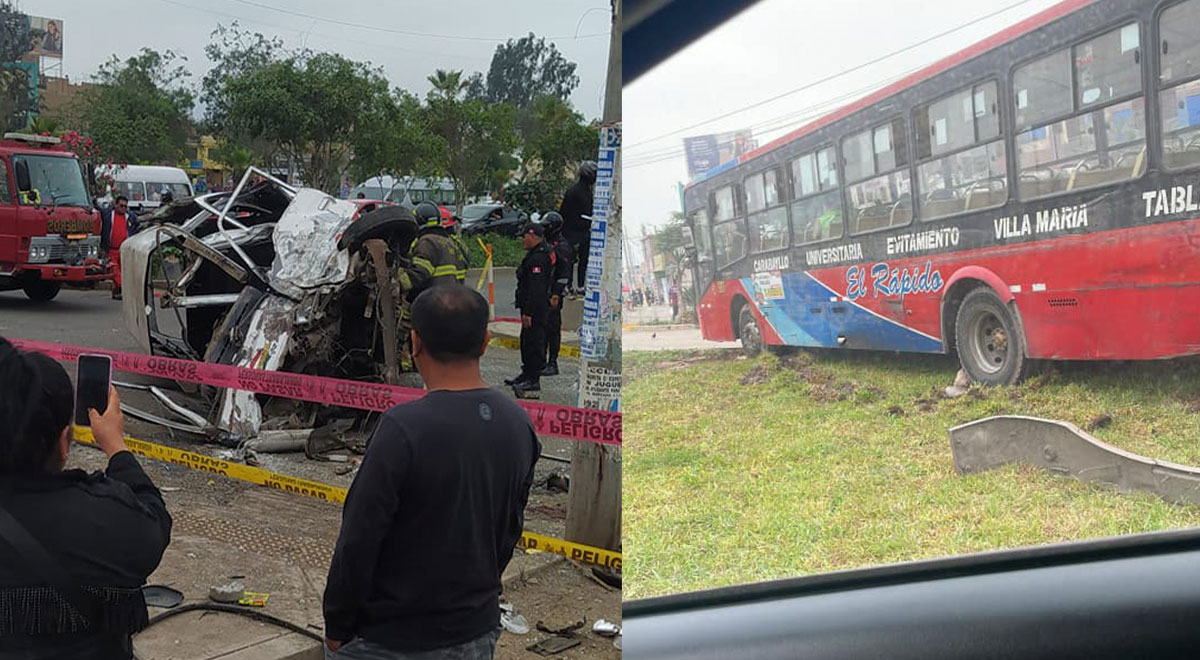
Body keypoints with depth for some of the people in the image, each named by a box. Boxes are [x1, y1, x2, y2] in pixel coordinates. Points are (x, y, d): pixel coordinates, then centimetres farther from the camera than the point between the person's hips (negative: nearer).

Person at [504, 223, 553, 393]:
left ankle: (533, 380, -2)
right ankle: (527, 374, 29)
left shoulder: (538, 258, -20)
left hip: (535, 308, -11)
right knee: (526, 341, 19)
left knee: (533, 342, -6)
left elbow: (536, 289, -25)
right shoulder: (535, 254, 16)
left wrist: (528, 312, -25)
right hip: (533, 307, 11)